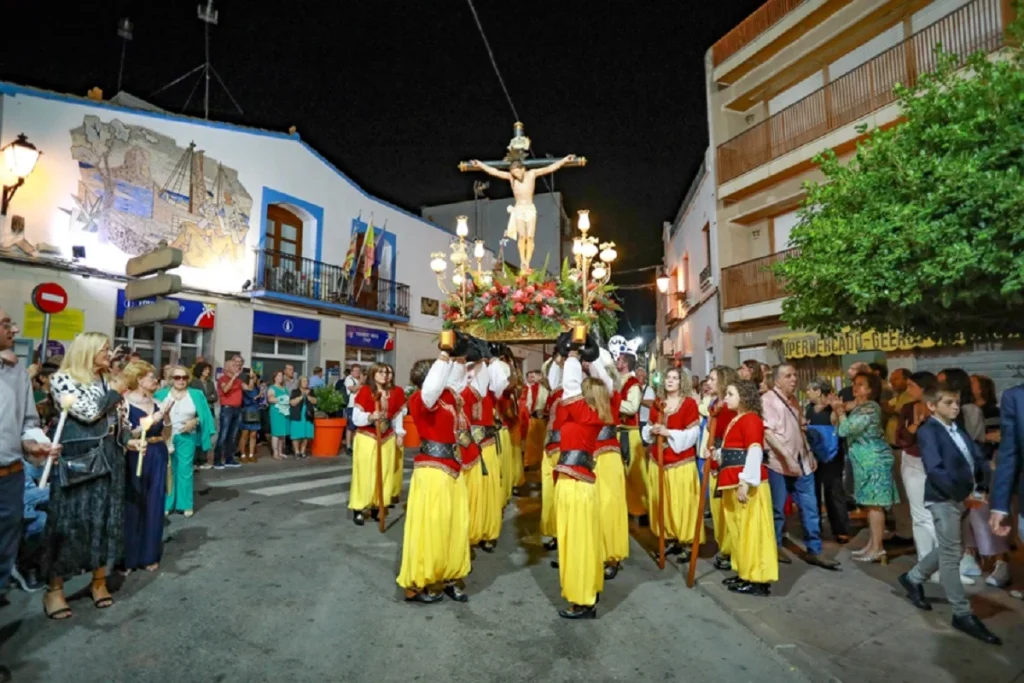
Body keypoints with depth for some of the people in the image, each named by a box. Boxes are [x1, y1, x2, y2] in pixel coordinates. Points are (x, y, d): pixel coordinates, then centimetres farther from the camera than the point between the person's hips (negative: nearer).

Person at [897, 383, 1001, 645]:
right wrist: (961, 494, -21)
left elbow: (979, 459, 8)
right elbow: (934, 470, -20)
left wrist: (980, 488, -7)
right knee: (951, 555, 1)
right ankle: (963, 614, 10)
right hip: (944, 499, -8)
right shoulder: (928, 431, -12)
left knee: (948, 550, 19)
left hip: (964, 498, 8)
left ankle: (913, 578, 36)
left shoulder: (958, 430, 13)